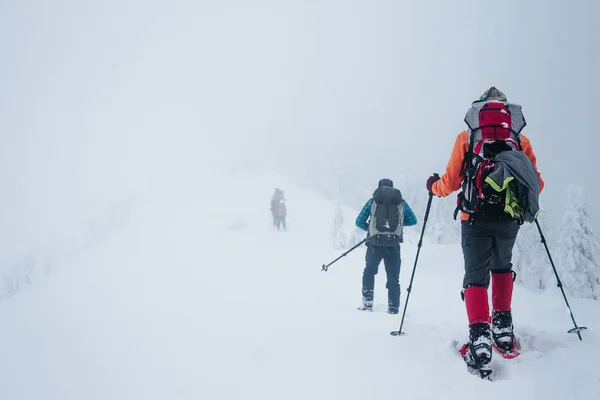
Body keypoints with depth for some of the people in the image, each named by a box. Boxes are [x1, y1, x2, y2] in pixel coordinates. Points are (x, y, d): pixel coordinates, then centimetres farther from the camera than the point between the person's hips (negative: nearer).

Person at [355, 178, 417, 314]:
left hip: (375, 243, 0)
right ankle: (393, 308, 6)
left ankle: (367, 302, 10)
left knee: (369, 271, 20)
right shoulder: (401, 202, 13)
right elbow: (413, 221, 22)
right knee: (393, 277, 9)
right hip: (393, 245, 0)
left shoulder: (372, 201, 11)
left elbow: (359, 222, 12)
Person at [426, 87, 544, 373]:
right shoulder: (521, 140, 11)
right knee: (502, 267, 25)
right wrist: (525, 202, 31)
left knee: (476, 275, 1)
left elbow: (451, 182, 3)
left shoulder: (467, 137, 6)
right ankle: (503, 329, 18)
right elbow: (537, 184, 9)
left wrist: (434, 186, 24)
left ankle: (480, 339, -18)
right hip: (509, 219, 2)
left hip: (475, 218, -2)